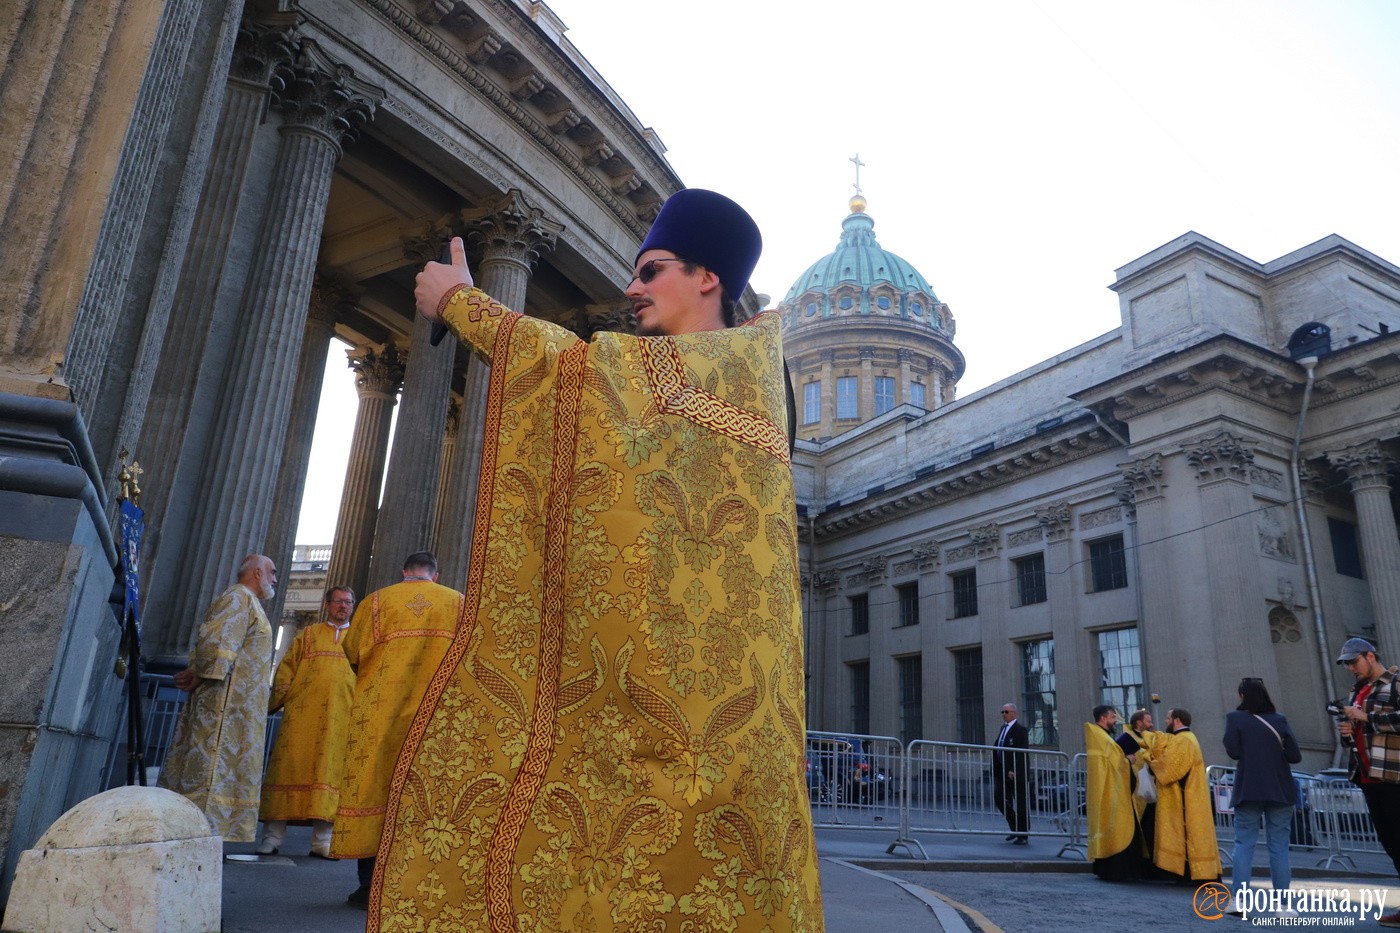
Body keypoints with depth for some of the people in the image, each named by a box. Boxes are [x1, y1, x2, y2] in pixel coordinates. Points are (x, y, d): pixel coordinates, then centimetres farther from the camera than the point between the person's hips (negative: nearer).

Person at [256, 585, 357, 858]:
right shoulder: (309, 634, 15)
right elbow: (286, 669, 10)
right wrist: (277, 701, -3)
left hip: (341, 717, 0)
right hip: (303, 713, 0)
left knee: (330, 771, -1)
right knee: (289, 766, -3)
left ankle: (321, 840, 3)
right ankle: (273, 836, 3)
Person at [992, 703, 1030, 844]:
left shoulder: (1020, 729, -10)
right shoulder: (1003, 727, 15)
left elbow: (1022, 753, -17)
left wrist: (1013, 770, -22)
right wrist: (996, 767, 7)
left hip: (1016, 773, -8)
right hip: (1003, 772, 8)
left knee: (1021, 803, 2)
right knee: (999, 798, 3)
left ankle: (1023, 835, 12)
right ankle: (1016, 828, 18)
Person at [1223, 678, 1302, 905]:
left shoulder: (1235, 718, -4)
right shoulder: (1279, 719, 1)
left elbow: (1233, 751, -9)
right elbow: (1295, 756, -4)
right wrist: (1274, 753, 15)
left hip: (1248, 790, -1)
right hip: (1279, 790, 1)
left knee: (1244, 844, 3)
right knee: (1279, 846, 5)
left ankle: (1238, 900, -2)